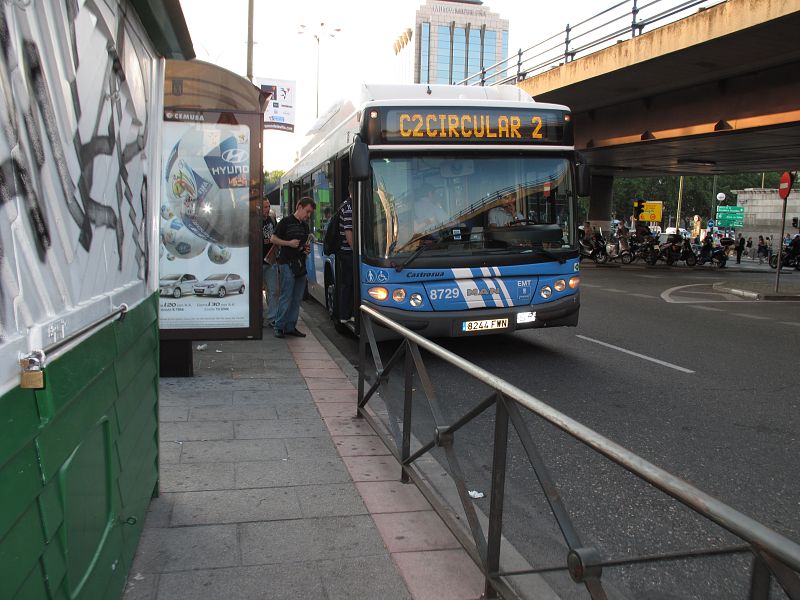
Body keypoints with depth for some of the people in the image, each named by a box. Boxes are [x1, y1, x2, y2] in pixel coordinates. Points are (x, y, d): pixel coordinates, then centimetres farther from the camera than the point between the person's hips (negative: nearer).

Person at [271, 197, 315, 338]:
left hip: (301, 265, 7)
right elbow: (273, 239, -4)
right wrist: (289, 243, -16)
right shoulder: (286, 221, -4)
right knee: (286, 297, -7)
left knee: (297, 299, 8)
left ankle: (291, 327, 15)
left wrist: (308, 248, 5)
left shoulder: (305, 225, 16)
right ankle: (279, 327, 1)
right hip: (287, 264, -7)